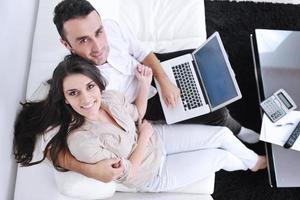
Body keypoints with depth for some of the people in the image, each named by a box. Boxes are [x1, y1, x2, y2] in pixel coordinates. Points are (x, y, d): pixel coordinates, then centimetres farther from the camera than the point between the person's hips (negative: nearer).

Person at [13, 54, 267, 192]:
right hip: (153, 174, -4)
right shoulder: (80, 139, -36)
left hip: (156, 138, 5)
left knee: (222, 134, 4)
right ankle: (253, 165, 40)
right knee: (220, 156, 1)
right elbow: (128, 173, -25)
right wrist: (144, 134, -16)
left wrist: (145, 84, -14)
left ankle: (254, 159, 40)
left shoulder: (111, 97, -20)